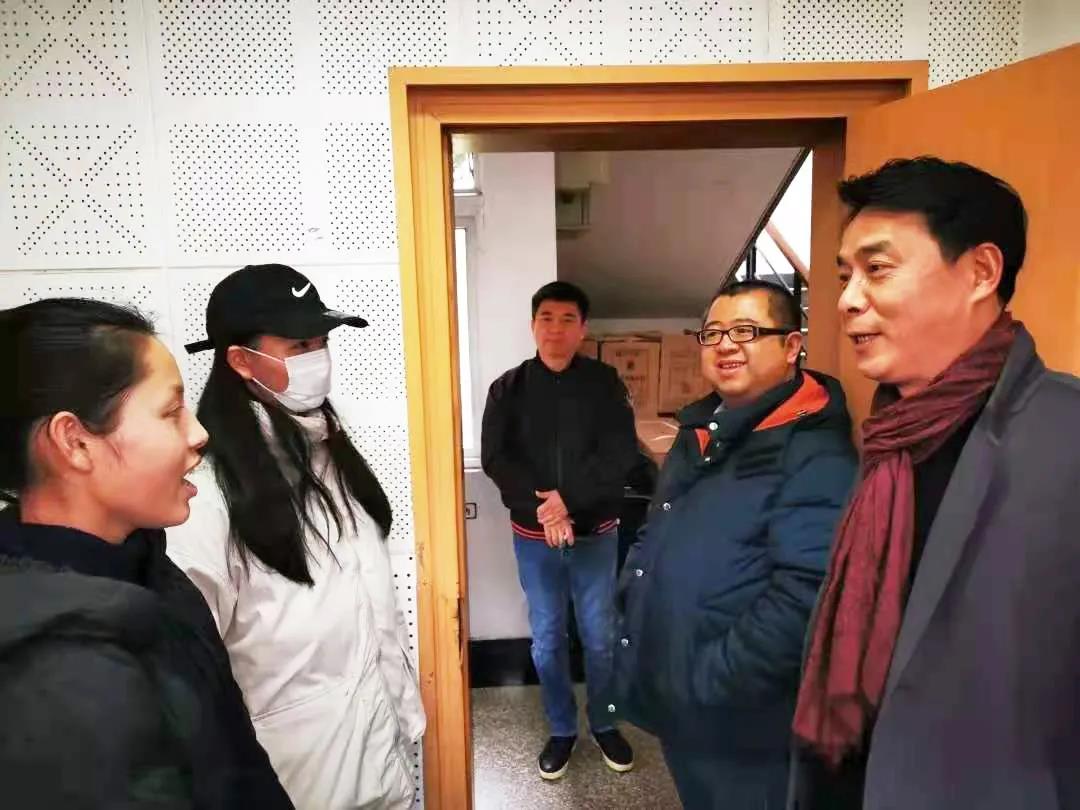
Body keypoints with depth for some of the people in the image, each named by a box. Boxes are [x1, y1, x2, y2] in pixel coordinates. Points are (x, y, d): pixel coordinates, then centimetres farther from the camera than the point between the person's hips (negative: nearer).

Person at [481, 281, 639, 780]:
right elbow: (495, 458, -9)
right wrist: (542, 508, -21)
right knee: (546, 640, 12)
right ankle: (561, 729, 32)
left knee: (599, 637, 12)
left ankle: (604, 724, 34)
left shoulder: (605, 383, -3)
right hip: (533, 536, 1)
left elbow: (620, 454, -12)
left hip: (595, 533, -1)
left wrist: (569, 499, -22)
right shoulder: (508, 388, -1)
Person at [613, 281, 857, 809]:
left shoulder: (816, 455, -19)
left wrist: (707, 683, -23)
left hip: (741, 729, -8)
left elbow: (805, 597, -28)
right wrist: (633, 618, 9)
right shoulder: (699, 436, 9)